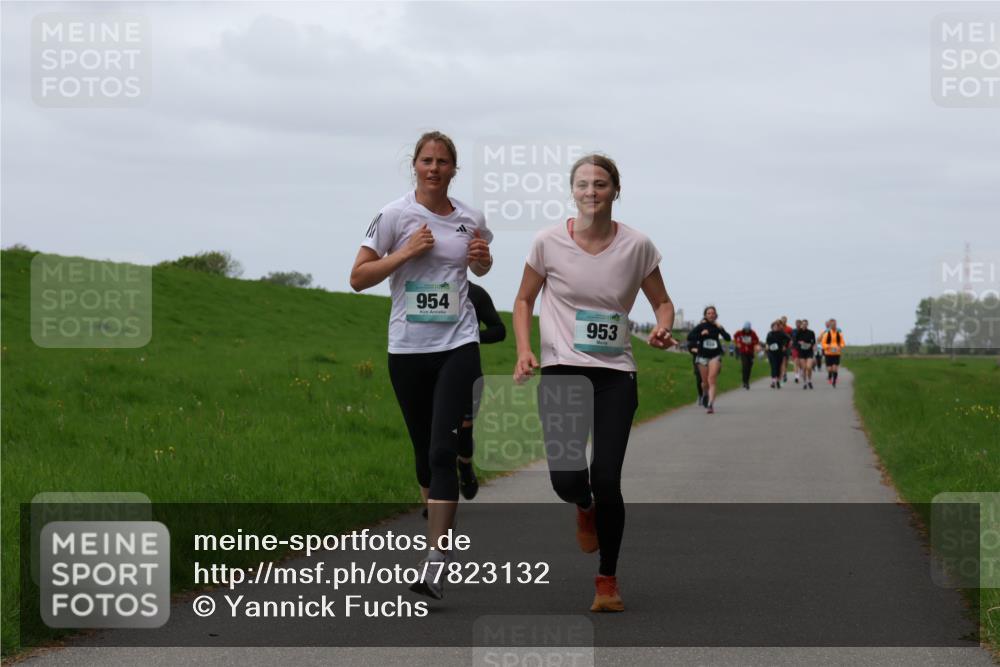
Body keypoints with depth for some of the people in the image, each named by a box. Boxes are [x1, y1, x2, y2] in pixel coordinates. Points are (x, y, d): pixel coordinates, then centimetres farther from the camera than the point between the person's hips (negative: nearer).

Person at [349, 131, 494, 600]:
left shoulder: (471, 219, 5)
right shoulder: (395, 215, -3)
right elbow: (358, 278, -3)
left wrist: (482, 258, 1)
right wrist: (406, 252, -14)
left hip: (458, 345, 0)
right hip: (407, 347, 0)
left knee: (443, 450, -13)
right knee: (423, 449, 10)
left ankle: (435, 561, -17)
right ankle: (436, 522, 36)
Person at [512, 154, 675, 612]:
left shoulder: (636, 246, -1)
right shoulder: (549, 242, -2)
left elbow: (662, 302, 11)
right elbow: (524, 301, 10)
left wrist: (662, 328, -11)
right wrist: (524, 350, -5)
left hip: (615, 373, 0)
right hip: (561, 370, 0)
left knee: (606, 479, -8)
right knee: (566, 479, -13)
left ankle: (608, 581, 12)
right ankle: (585, 509, 28)